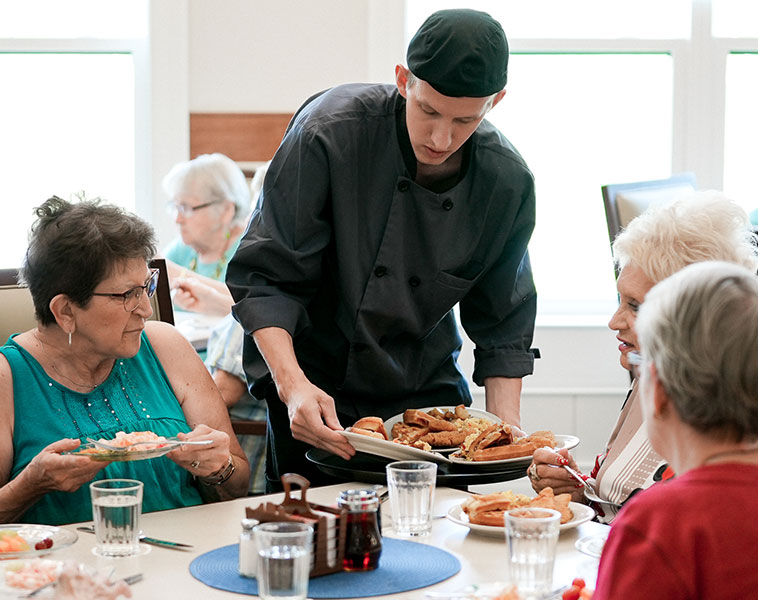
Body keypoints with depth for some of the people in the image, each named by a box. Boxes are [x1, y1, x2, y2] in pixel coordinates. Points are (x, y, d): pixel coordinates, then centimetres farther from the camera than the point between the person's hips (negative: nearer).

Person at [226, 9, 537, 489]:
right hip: (315, 383, -3)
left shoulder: (509, 182, -10)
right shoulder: (329, 132, -21)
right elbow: (264, 277, -19)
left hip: (425, 391, 3)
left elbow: (502, 323, 1)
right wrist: (292, 384, -32)